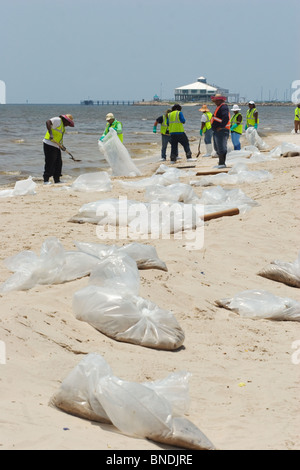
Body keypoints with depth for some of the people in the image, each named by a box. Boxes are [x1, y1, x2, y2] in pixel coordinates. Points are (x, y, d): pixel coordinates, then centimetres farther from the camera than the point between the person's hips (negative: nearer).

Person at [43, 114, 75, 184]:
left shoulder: (63, 126, 20)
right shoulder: (57, 120, -9)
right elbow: (48, 122, -26)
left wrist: (61, 146, 14)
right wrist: (50, 133, -36)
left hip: (56, 146, 10)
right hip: (49, 144, -10)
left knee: (58, 163, 11)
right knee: (50, 163, -11)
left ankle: (57, 180, 17)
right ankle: (46, 180, -9)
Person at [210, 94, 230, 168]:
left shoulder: (223, 107, -13)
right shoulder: (219, 107, 20)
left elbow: (226, 118, -27)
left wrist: (221, 126, -24)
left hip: (221, 131, -11)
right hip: (217, 131, 11)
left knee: (221, 148, -10)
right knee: (218, 148, 14)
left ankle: (222, 163, -10)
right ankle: (221, 163, 20)